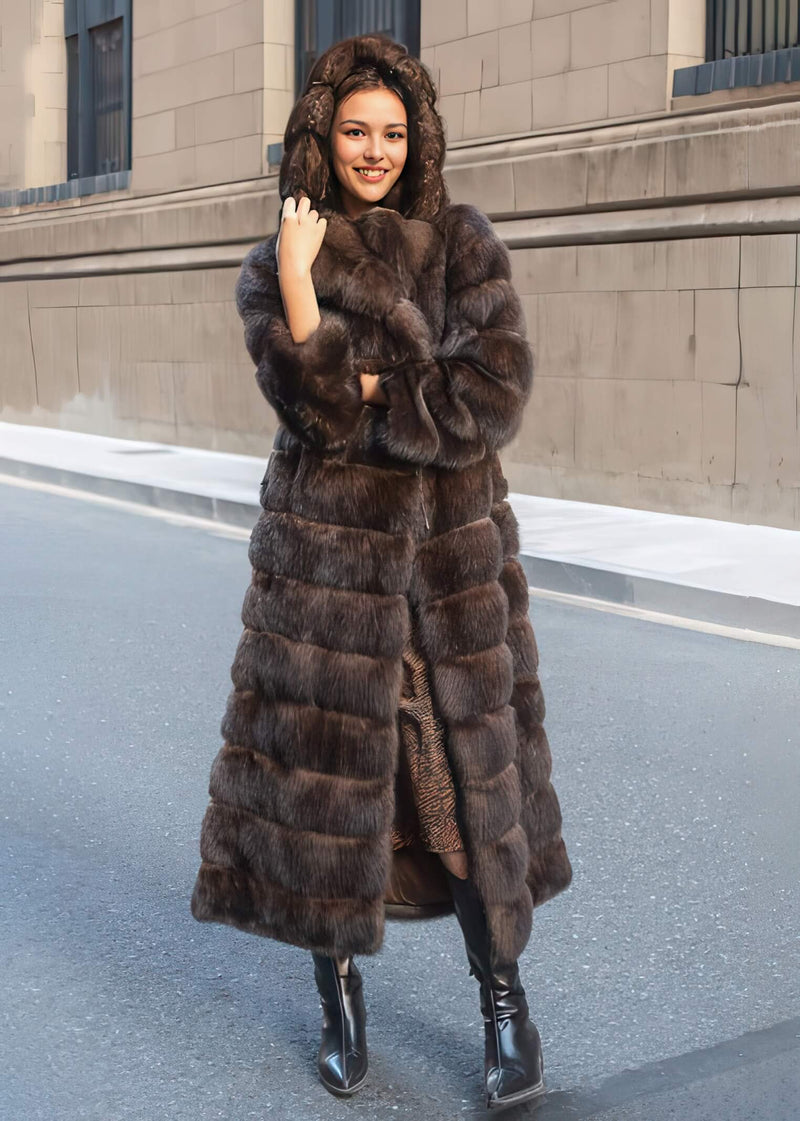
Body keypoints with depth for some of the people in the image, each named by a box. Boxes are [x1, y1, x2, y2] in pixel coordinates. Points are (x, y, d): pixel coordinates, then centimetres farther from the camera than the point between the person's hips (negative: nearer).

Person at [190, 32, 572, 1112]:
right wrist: (298, 277, -19)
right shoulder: (273, 265, 2)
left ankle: (506, 1001, 20)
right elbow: (318, 408, -13)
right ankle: (340, 996, 22)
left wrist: (366, 400, -9)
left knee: (474, 766, 4)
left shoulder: (466, 244, 2)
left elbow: (496, 397, -10)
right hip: (326, 547, 0)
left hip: (454, 547, 0)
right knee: (324, 753, 3)